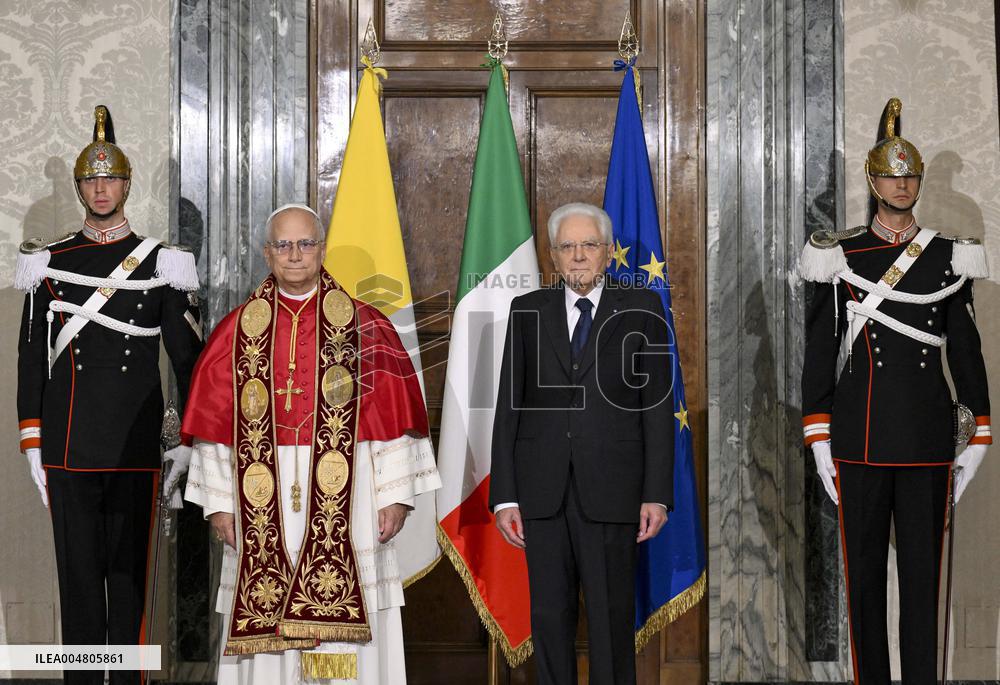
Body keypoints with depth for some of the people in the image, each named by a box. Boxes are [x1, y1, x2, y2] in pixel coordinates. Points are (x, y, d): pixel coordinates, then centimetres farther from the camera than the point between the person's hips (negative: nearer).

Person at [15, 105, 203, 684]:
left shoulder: (161, 264, 3)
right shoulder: (49, 264, 7)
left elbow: (187, 355, 3)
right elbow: (31, 355, 8)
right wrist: (32, 444, 3)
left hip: (137, 446, -1)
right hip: (68, 449, 1)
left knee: (130, 571, 3)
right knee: (78, 571, 7)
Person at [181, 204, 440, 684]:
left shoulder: (364, 326, 5)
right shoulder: (238, 330, 9)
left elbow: (394, 416, 1)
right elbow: (214, 423, 7)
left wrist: (395, 496, -5)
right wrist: (218, 502, 1)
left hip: (344, 497, -1)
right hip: (264, 504, 2)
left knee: (344, 639, -3)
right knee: (265, 633, 1)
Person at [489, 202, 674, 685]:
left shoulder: (640, 309, 5)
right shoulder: (528, 311, 9)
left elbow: (658, 404, 2)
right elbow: (508, 406, 7)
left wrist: (657, 494, -5)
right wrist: (504, 496, 0)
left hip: (611, 490, -2)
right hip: (542, 491, 2)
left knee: (612, 617, 2)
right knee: (549, 616, 7)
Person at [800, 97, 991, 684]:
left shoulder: (950, 260, 6)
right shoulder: (840, 259, 2)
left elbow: (966, 351, 9)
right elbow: (819, 353, 2)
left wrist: (978, 438, 5)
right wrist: (819, 439, -2)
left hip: (928, 443, 1)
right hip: (860, 443, -1)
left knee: (924, 574, 3)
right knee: (864, 572, 6)